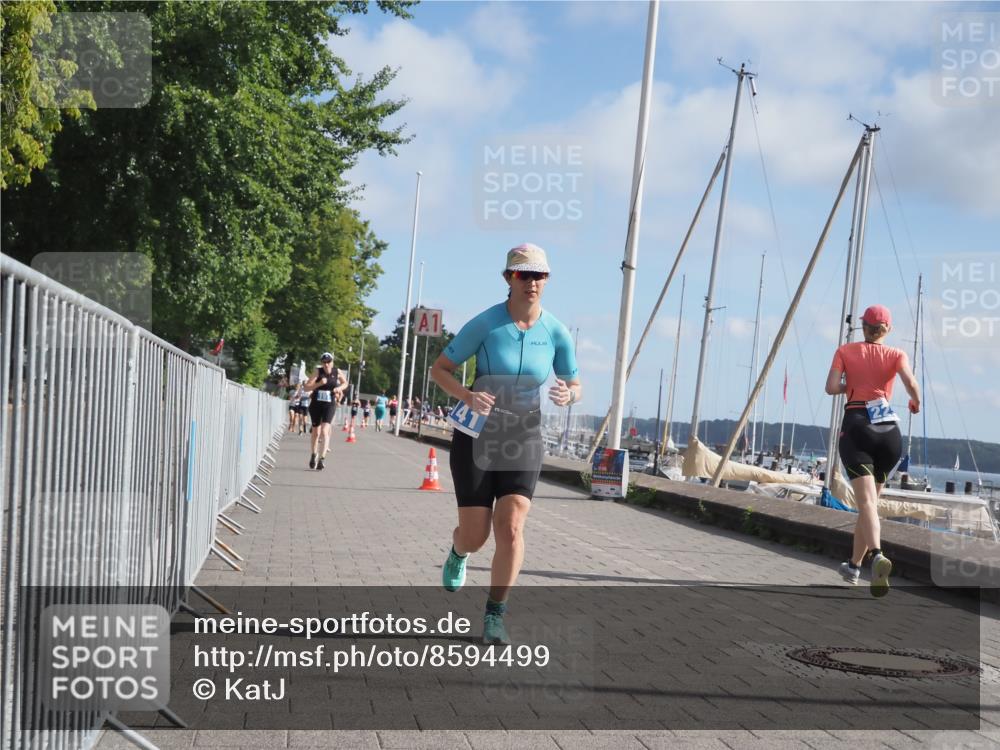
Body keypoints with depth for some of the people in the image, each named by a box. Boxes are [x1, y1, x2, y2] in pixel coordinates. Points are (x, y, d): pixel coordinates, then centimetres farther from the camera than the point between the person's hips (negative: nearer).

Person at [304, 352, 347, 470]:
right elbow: (306, 388, -14)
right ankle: (314, 455, 35)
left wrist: (339, 388, -4)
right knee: (316, 432, 13)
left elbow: (345, 383, 18)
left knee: (324, 431, -16)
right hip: (316, 405, 1)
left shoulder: (337, 372, -2)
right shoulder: (318, 372, -8)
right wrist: (319, 383, -27)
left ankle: (322, 459, -18)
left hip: (329, 406, -1)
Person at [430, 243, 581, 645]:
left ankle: (495, 615, 0)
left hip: (523, 437, 2)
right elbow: (439, 369, -8)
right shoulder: (485, 324, -14)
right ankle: (458, 552, 41)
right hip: (477, 435, -1)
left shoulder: (556, 333, -6)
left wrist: (567, 394, -19)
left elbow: (575, 385, 6)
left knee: (511, 527, -15)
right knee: (475, 536, 1)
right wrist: (467, 395, -28)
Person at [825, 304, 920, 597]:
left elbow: (831, 388, -3)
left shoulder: (845, 351, 9)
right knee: (871, 500, 18)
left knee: (866, 501, -15)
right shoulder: (896, 354, 9)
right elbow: (911, 383, -10)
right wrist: (916, 403, 10)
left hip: (856, 426, -2)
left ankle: (878, 556, -41)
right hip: (889, 431, 2)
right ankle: (854, 565, 28)